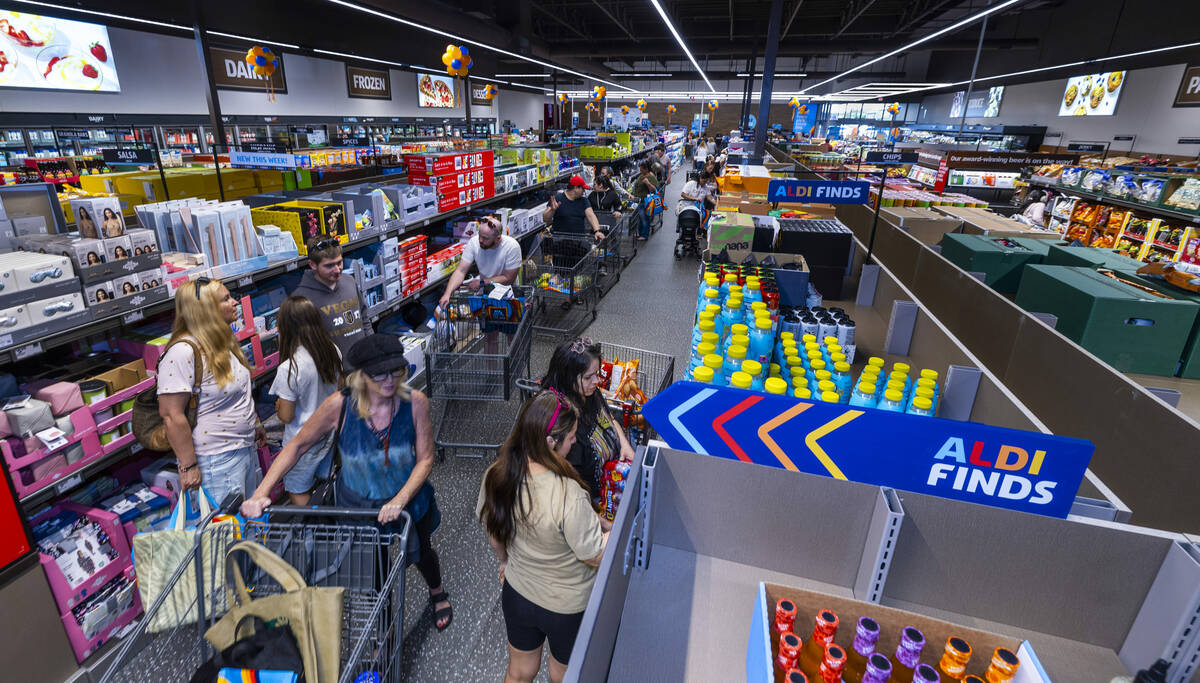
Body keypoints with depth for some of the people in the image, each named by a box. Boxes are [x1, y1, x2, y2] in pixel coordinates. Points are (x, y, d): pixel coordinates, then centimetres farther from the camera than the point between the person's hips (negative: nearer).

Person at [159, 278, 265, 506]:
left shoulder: (223, 341, 7)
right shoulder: (183, 352, -21)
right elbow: (172, 415, -22)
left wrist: (254, 424, 23)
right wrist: (188, 466, -20)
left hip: (245, 448, 9)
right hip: (217, 459, -9)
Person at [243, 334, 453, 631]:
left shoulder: (414, 402, -27)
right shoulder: (340, 405, -27)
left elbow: (425, 459, -18)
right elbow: (297, 445, -13)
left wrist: (400, 500, -30)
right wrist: (261, 493, -19)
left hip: (408, 498, 1)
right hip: (357, 504, 0)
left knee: (421, 553, 28)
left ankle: (438, 593, 64)